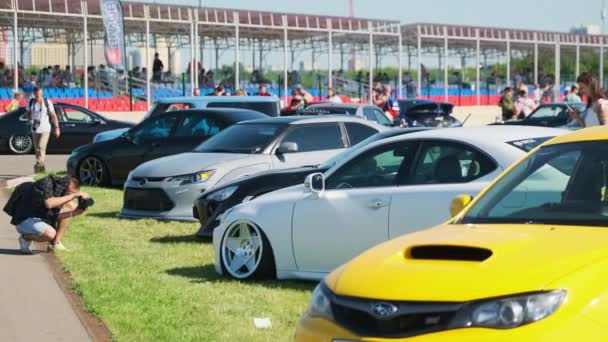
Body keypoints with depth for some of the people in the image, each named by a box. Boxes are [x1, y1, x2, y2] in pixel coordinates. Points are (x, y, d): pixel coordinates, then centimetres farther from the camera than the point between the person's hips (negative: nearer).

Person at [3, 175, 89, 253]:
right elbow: (49, 203, -41)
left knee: (70, 206, -3)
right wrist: (73, 195, -39)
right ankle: (26, 237, -3)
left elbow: (68, 214, 4)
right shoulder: (46, 183, -22)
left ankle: (56, 243, -1)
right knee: (50, 234, -35)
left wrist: (81, 208, -16)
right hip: (25, 220, -8)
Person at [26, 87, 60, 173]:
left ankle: (39, 164, -23)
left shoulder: (47, 102, -6)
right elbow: (27, 113, 16)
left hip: (45, 129, -4)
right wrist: (30, 120, -6)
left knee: (41, 147, -19)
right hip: (35, 130, 4)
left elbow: (53, 116, -2)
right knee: (37, 149, 7)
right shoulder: (31, 103, 2)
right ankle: (41, 167, 18)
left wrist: (57, 128, -7)